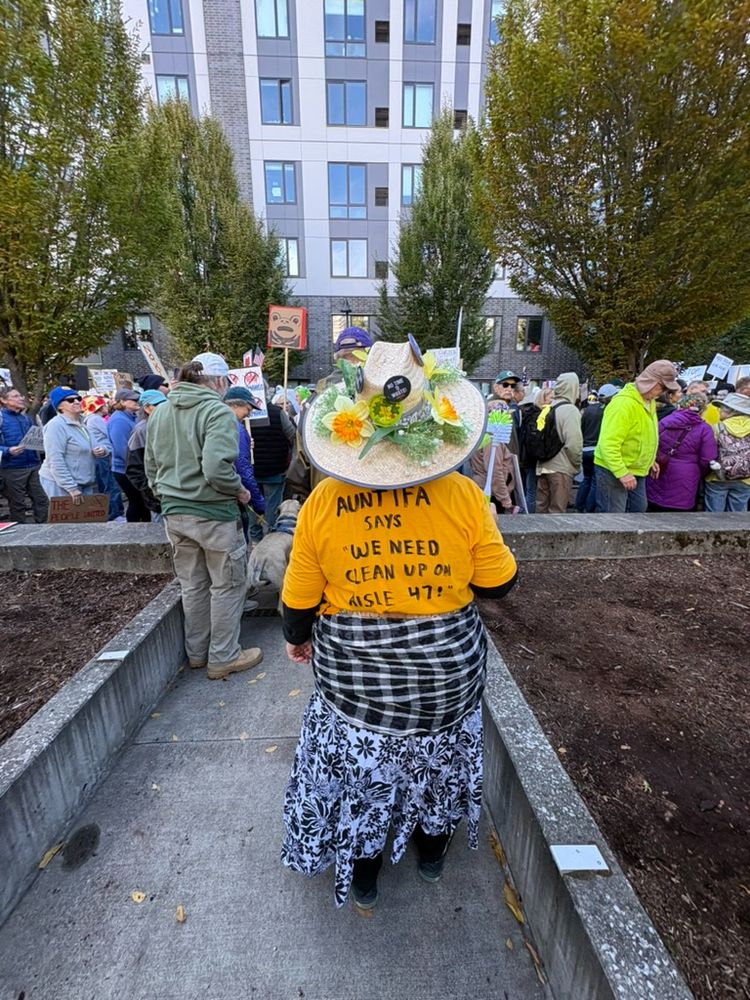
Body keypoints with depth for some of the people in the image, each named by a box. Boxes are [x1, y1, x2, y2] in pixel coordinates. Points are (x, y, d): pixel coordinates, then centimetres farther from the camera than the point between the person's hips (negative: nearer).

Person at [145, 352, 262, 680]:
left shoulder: (159, 412, 8)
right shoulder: (217, 411, -14)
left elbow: (151, 466, 13)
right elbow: (217, 469, -26)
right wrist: (240, 490, -9)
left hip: (175, 514, 7)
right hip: (213, 513, -7)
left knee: (192, 585, 19)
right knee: (227, 586, 10)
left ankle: (197, 652, 35)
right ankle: (223, 657, 22)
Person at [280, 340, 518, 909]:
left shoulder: (323, 501, -17)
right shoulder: (463, 495, -19)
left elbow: (301, 596, -7)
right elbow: (499, 583, -9)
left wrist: (296, 637, 13)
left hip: (351, 670, 0)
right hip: (446, 668, 1)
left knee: (357, 761, 25)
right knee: (439, 753, 29)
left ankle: (362, 879, 49)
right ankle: (432, 851, 56)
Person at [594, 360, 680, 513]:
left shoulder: (649, 402, 8)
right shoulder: (624, 403, -23)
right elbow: (608, 444, -29)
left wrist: (650, 460, 17)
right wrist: (622, 473, -29)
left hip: (638, 470, 10)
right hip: (614, 471, -10)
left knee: (638, 510, 20)